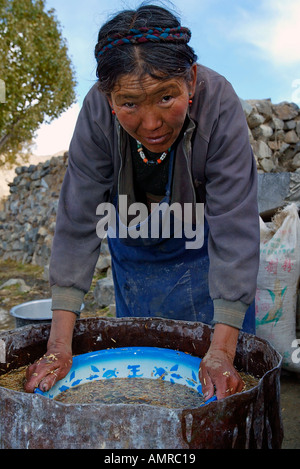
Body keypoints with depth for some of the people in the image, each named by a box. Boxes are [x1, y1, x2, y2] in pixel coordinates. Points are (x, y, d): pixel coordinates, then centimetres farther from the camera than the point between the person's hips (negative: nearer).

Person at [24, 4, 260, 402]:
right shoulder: (98, 112, -28)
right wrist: (59, 344, -29)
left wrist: (222, 351, -38)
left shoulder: (219, 104, -33)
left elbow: (234, 228, -33)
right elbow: (79, 222, -25)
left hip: (203, 241, -1)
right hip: (134, 241, 2)